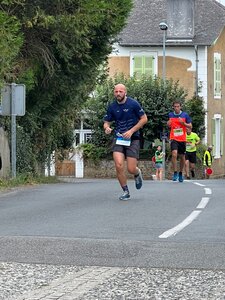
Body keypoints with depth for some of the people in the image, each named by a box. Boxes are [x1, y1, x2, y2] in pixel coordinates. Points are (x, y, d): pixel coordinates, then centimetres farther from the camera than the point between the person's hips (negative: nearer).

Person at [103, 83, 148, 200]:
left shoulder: (133, 104, -7)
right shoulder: (112, 107, 3)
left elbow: (144, 119, -3)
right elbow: (106, 122, 12)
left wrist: (131, 131, -12)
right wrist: (107, 128, -14)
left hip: (132, 139, -3)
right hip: (118, 138, 3)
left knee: (131, 169, -7)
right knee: (119, 165, -16)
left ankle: (137, 174, 33)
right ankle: (125, 191, 1)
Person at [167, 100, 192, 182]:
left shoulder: (185, 115, 0)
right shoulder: (170, 115, 5)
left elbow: (190, 126, 3)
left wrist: (183, 123, -14)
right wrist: (168, 123, -3)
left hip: (182, 139, 1)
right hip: (174, 139, -1)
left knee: (182, 157, 9)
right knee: (174, 154, -21)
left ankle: (180, 173, 27)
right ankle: (175, 173, -13)